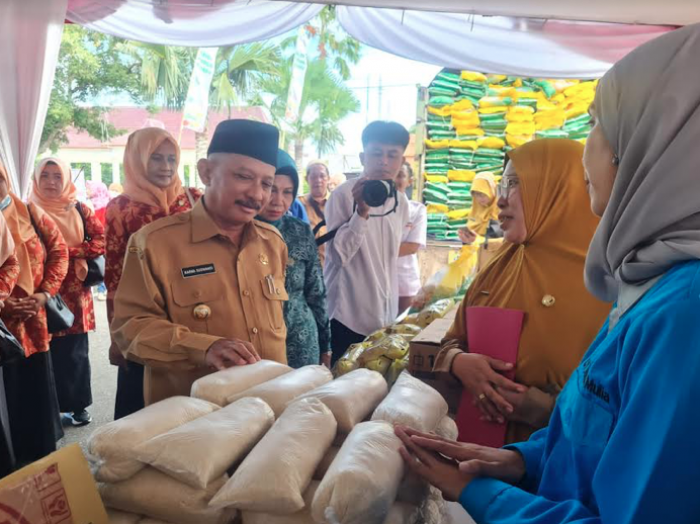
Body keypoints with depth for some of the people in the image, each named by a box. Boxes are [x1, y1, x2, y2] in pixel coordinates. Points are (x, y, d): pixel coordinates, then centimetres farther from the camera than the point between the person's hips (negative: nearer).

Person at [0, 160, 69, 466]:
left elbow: (58, 250, 5)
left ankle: (44, 453, 29)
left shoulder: (30, 213, 5)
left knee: (39, 386, 12)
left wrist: (45, 293, -5)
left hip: (34, 318, 3)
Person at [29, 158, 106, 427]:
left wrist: (70, 251, -13)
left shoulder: (79, 209, 6)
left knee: (76, 351, 8)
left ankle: (78, 405, 20)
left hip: (76, 292, 2)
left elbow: (101, 240, -3)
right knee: (50, 351, 1)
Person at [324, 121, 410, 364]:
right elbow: (339, 255, -17)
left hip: (385, 317, 5)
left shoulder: (401, 202, 6)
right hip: (348, 317, -5)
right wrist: (362, 212, -26)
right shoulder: (343, 195, -11)